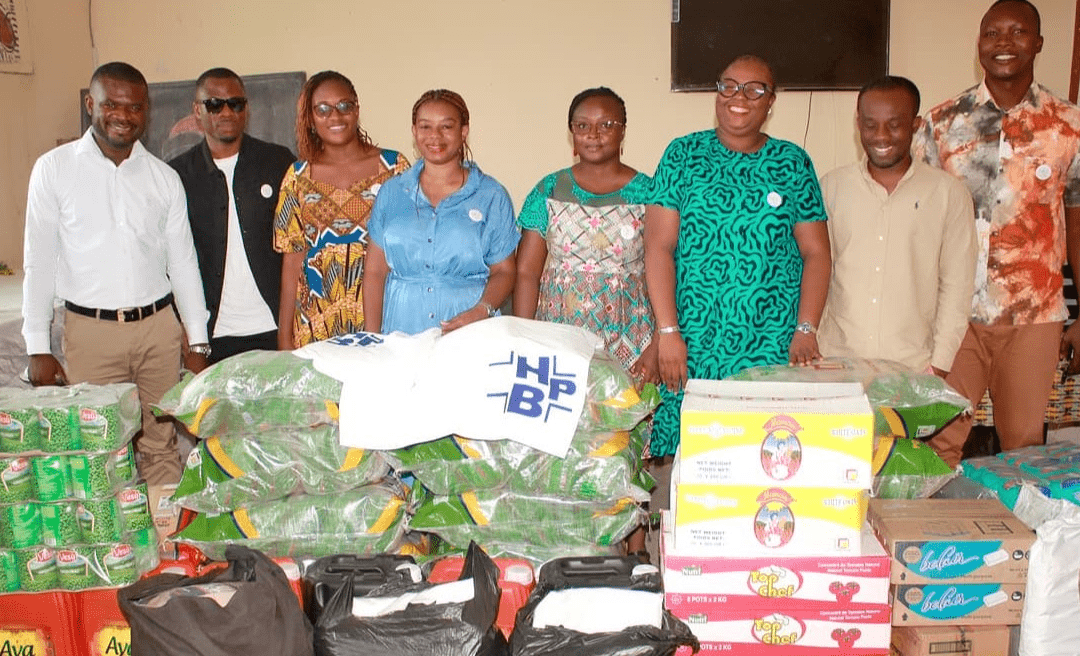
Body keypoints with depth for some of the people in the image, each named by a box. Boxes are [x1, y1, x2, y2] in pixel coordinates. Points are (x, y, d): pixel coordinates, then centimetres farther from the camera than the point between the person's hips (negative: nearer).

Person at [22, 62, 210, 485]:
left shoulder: (164, 178, 6)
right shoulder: (54, 168, 0)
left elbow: (183, 262, 10)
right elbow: (39, 261, 1)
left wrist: (197, 342, 7)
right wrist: (38, 347, -2)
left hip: (158, 327, 2)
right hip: (90, 331, -2)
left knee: (162, 446, 8)